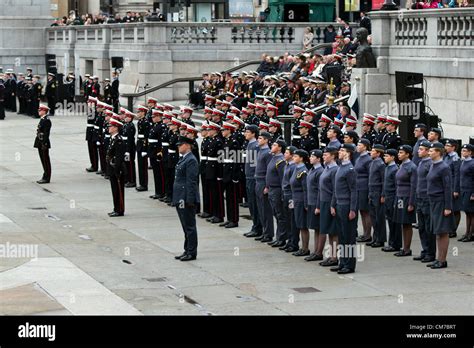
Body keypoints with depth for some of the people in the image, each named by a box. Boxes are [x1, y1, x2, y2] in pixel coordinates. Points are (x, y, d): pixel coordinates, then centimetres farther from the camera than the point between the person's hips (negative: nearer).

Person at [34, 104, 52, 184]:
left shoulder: (46, 120, -16)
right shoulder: (42, 119, 14)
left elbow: (46, 133, -19)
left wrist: (44, 144, -22)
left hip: (44, 144, -10)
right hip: (40, 143, 10)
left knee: (46, 161, -3)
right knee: (43, 161, 14)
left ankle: (46, 178, 1)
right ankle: (45, 177, 20)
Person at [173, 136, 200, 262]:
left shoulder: (191, 160, -15)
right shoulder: (183, 159, 16)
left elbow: (191, 182, -19)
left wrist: (189, 200, -22)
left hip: (186, 199, -10)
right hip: (180, 199, 10)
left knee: (189, 226, -3)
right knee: (186, 227, 15)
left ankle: (192, 253, 2)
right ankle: (187, 251, 21)